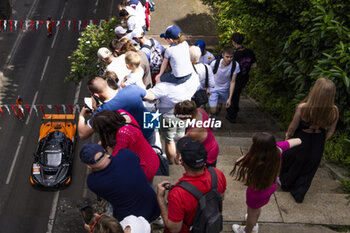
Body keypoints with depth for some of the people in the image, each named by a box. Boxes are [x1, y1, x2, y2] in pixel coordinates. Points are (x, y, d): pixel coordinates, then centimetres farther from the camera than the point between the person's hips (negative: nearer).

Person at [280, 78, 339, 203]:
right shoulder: (334, 111, -21)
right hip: (318, 145, 2)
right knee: (308, 171, 24)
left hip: (300, 141, -1)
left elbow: (293, 127, -15)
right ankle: (299, 194, 37)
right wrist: (321, 142, 12)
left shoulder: (302, 107, -30)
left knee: (293, 165, 26)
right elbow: (330, 132, -6)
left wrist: (288, 135, 6)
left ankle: (285, 184, 51)